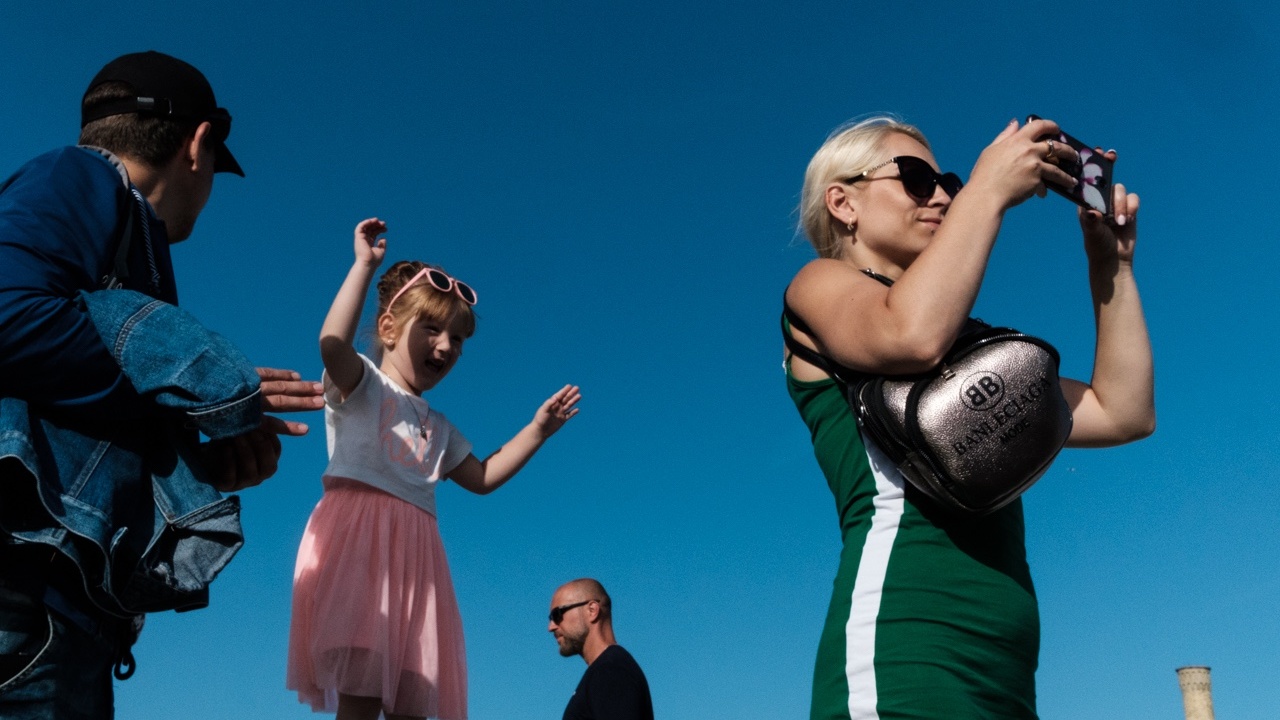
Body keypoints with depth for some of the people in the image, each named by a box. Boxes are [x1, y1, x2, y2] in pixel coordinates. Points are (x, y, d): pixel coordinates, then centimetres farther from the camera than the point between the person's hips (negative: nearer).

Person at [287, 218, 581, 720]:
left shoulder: (438, 428, 29)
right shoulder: (359, 385, 8)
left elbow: (481, 477, 30)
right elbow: (333, 343, -14)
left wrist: (537, 430, 24)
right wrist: (364, 267, -14)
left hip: (414, 551, 7)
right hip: (358, 534, -7)